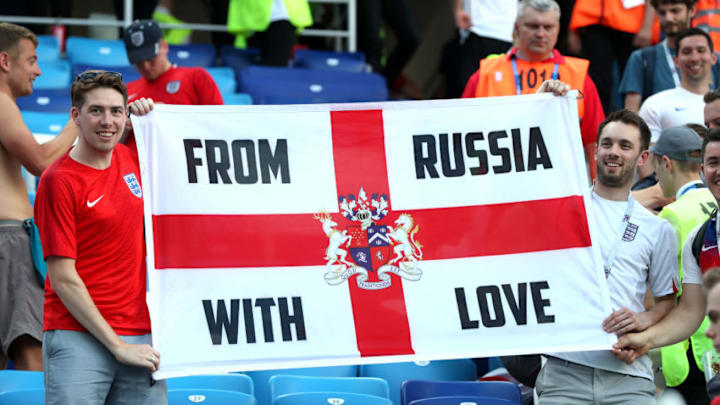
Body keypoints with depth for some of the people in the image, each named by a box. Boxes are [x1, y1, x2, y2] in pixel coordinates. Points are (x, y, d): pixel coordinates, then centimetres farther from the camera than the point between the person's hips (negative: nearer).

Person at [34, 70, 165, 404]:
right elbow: (63, 280, -12)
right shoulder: (59, 180, -9)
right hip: (78, 339, -6)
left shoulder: (128, 158, 10)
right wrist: (117, 346, -13)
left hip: (140, 335, 6)